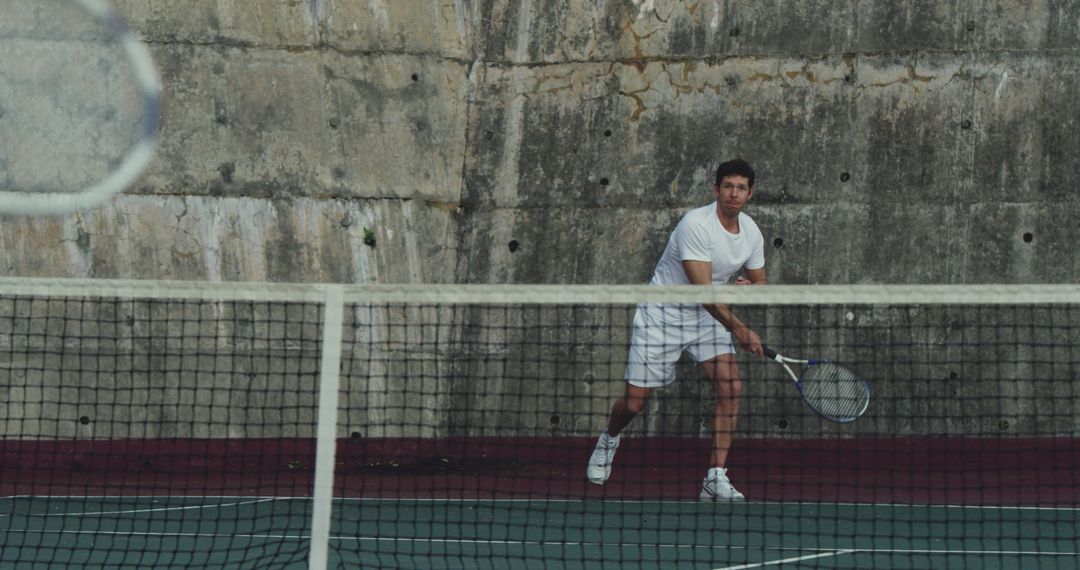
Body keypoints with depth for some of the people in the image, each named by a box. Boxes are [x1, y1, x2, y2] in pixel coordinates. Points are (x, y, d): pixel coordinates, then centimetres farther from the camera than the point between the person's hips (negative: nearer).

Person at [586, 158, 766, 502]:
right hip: (662, 312, -5)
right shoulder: (695, 225, -25)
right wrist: (738, 329, -34)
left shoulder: (752, 234, -2)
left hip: (708, 315, 5)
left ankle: (716, 479, -13)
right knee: (635, 401, -3)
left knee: (730, 387, -15)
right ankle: (609, 439, 34)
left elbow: (759, 282, 13)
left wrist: (749, 286, -14)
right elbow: (703, 289, -30)